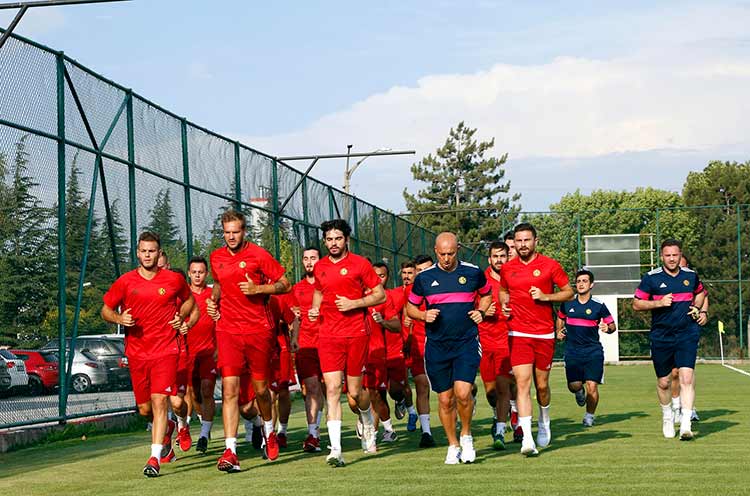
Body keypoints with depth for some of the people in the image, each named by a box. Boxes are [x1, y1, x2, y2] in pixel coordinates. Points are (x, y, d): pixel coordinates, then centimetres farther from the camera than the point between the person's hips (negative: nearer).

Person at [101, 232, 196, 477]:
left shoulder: (174, 280, 1)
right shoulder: (125, 282, 2)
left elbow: (189, 300, 21)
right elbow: (106, 310, 10)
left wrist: (181, 317, 2)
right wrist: (119, 318, -11)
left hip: (165, 350, -2)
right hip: (136, 352, 2)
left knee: (159, 401, -16)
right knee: (145, 409, 9)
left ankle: (155, 458, -16)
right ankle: (166, 429, 43)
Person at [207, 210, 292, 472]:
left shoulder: (258, 254, -3)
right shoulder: (216, 258, 9)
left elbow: (285, 285, -2)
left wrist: (258, 288, -15)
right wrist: (213, 300, 10)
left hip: (259, 330, -2)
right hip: (228, 330, 2)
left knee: (260, 388, 9)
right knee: (229, 389, -11)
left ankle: (269, 430, 40)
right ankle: (230, 451, -15)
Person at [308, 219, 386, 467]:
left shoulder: (360, 264, -1)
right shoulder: (320, 267, 11)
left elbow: (380, 295, 1)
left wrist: (354, 303, -12)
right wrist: (314, 309, 8)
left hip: (356, 334, -2)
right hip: (328, 335, 2)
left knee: (355, 391, 4)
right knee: (332, 389, -10)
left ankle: (368, 424, 39)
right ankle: (335, 449, -13)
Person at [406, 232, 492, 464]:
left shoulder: (473, 273, 2)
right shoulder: (424, 278, 2)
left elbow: (487, 294, 21)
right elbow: (410, 308, 13)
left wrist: (481, 311, 2)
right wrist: (424, 315, -7)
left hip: (467, 343, -1)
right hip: (436, 347, 1)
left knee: (462, 392, -16)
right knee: (445, 399, 4)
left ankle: (466, 436, 9)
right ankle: (453, 446, 20)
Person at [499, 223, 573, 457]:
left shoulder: (550, 265, 0)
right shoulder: (507, 269, 7)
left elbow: (569, 292, 5)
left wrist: (546, 296, -11)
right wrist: (504, 304, 4)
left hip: (544, 334, 0)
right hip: (518, 334, 0)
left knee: (542, 385, 9)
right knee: (522, 383, -13)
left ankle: (544, 423, 40)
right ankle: (527, 439, -18)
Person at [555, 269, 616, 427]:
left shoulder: (598, 306, -3)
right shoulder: (567, 303, 4)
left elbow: (612, 325, 5)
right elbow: (560, 318, 24)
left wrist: (608, 328, -17)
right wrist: (559, 331, 7)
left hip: (593, 351, -2)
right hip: (572, 352, 2)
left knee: (592, 387, -9)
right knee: (574, 386, -5)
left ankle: (589, 415, 15)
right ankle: (580, 391, 34)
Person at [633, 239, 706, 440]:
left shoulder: (691, 276, 7)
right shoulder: (651, 278, -2)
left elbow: (701, 293, 28)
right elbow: (636, 304, -1)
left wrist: (697, 308, 9)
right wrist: (659, 303, -14)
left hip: (687, 334, 0)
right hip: (661, 337, 0)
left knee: (686, 378, -15)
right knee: (663, 382, 9)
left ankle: (686, 424, -18)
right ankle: (667, 416, 36)